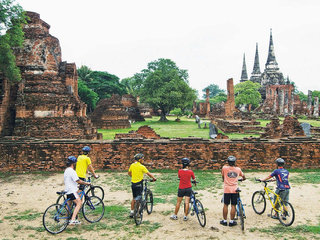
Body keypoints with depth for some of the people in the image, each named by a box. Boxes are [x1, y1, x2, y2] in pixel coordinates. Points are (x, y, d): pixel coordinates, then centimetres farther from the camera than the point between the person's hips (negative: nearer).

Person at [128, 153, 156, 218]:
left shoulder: (132, 165, 4)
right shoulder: (141, 166, -14)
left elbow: (129, 173, 18)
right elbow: (148, 174, -11)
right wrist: (154, 178, 2)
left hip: (133, 183, 6)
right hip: (139, 184, -6)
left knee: (134, 198, 17)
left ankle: (131, 212, 22)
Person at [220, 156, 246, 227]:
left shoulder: (224, 168, -2)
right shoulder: (238, 169, 5)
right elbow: (244, 177, 19)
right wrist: (242, 179, 41)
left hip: (227, 189, -1)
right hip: (235, 190, 2)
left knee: (225, 205, 7)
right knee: (233, 206, 6)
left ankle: (224, 221, 13)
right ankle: (231, 221, 11)